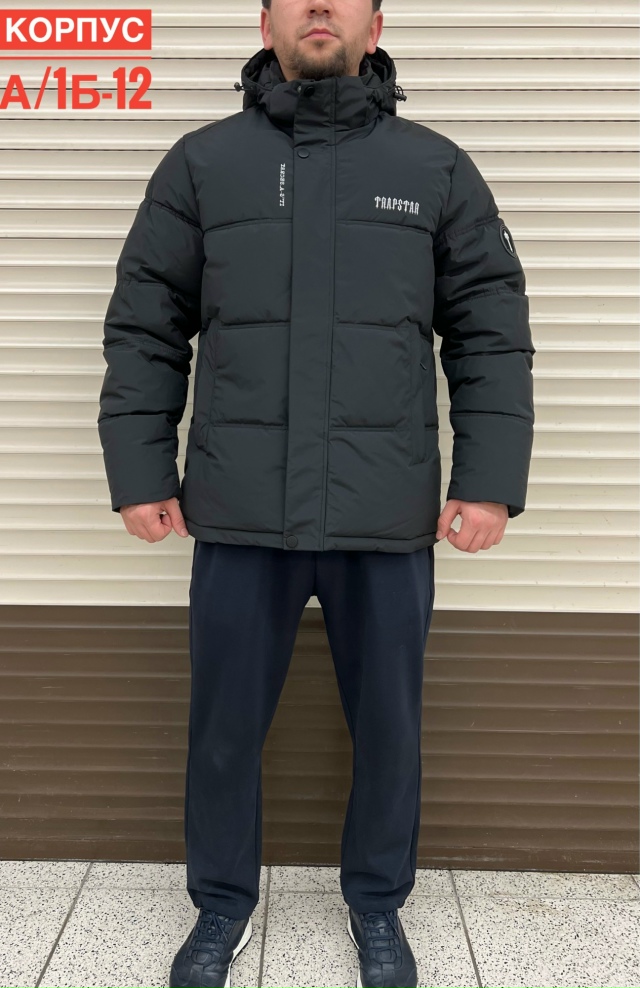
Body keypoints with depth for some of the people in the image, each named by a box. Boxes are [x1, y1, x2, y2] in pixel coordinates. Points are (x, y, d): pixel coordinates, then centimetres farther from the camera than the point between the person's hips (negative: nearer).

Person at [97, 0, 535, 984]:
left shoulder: (438, 168, 7)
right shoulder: (200, 162, 7)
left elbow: (493, 335, 4)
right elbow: (144, 332, 7)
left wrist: (489, 481, -4)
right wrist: (139, 472, 1)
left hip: (389, 520, 1)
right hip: (240, 517, 0)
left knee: (387, 727, 13)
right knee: (225, 730, 12)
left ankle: (378, 903, 38)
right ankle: (222, 904, 37)